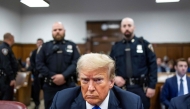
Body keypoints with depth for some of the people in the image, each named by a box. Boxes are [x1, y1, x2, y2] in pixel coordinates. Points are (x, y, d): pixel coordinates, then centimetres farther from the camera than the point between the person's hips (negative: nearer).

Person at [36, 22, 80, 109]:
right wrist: (52, 77, -11)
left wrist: (64, 76, -17)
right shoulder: (45, 46, 9)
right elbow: (39, 63, 0)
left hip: (68, 85, -1)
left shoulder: (72, 46, 8)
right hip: (49, 85, 1)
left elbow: (76, 63, -3)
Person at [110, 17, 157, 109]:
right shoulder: (116, 47, 8)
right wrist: (114, 77, -6)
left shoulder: (144, 44, 1)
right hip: (122, 88, 2)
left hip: (140, 88, -2)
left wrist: (152, 86, -7)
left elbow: (153, 65, -2)